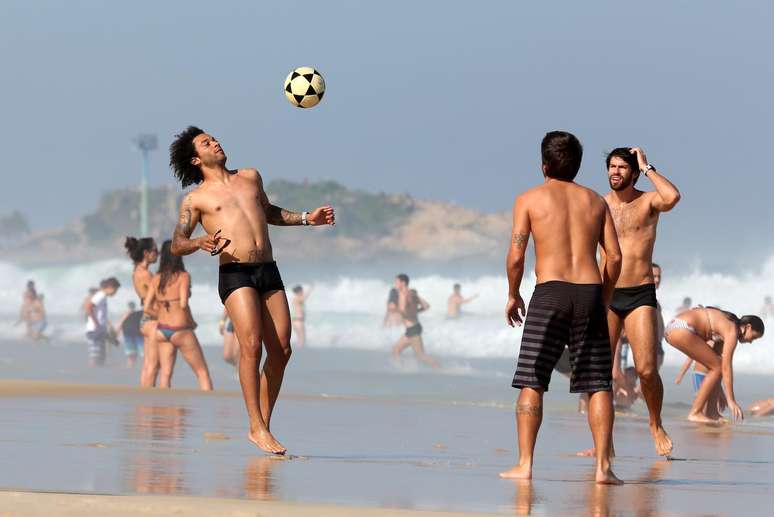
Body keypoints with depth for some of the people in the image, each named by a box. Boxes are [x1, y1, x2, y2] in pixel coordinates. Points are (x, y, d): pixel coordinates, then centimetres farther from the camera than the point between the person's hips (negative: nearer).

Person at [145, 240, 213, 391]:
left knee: (165, 373, 7)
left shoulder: (156, 279, 4)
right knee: (202, 373, 3)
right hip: (181, 330, -5)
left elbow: (147, 306, 2)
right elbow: (183, 303, -20)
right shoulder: (183, 276, -10)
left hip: (162, 330, 5)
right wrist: (192, 322, -4)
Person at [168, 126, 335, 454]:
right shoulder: (196, 199, 8)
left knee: (281, 350, -1)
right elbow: (176, 244, 3)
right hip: (235, 273, -5)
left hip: (268, 270, 5)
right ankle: (257, 428, -19)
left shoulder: (251, 177, 21)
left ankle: (263, 425, 9)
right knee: (251, 344, -20)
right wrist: (201, 243, -18)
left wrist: (307, 219, 27)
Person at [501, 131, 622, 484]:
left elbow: (516, 257, -2)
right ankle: (603, 465, -4)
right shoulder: (595, 201, 15)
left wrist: (513, 296, 13)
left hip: (550, 293, -2)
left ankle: (524, 464, -4)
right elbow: (615, 257, 8)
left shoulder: (530, 199, 6)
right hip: (590, 292, 2)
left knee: (532, 383, 1)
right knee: (599, 384, 4)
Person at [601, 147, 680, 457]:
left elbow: (673, 197, -24)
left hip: (640, 295, -2)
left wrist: (647, 168, -12)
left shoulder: (648, 202, 0)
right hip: (606, 295, 2)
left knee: (646, 369, -12)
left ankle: (656, 426, 13)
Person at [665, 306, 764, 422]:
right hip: (682, 330, -10)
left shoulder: (725, 327, 19)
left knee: (715, 367, 14)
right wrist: (731, 400, -10)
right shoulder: (732, 331, -8)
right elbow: (726, 367, -11)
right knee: (717, 367, -4)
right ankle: (695, 413, -4)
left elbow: (717, 357, 25)